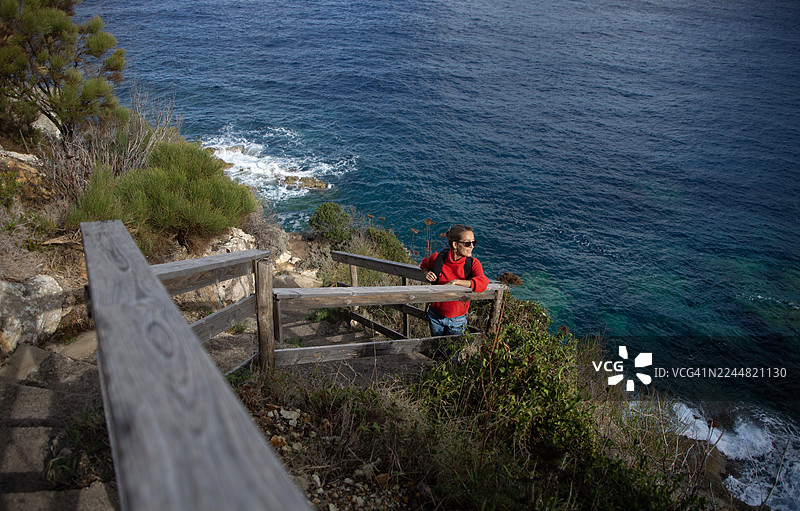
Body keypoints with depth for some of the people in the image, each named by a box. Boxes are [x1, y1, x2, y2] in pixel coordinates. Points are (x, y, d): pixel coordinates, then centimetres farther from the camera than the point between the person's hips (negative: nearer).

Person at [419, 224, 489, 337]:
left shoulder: (473, 263, -15)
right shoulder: (437, 258, -13)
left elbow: (483, 283, -35)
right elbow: (423, 265, 11)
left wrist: (455, 282, -35)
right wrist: (427, 274, -11)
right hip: (435, 317, 1)